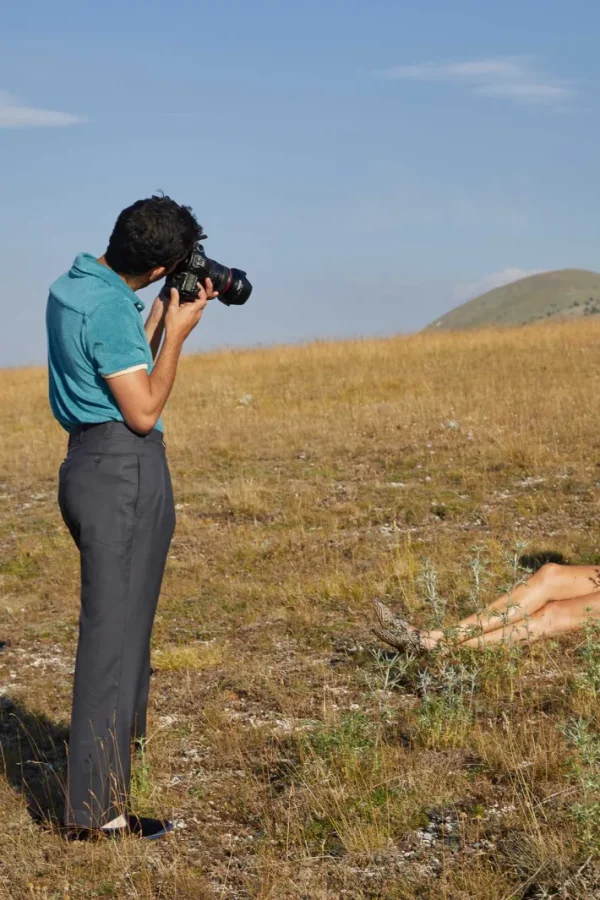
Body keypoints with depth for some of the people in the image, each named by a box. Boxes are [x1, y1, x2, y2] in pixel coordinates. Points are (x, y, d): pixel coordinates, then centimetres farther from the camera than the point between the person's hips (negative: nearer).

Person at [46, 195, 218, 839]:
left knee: (119, 619, 22)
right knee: (114, 631, -6)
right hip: (125, 472, -10)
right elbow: (144, 412, -16)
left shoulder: (69, 288, 12)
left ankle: (117, 743, 39)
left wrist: (158, 319, 15)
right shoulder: (109, 307, -18)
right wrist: (176, 333, -7)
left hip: (88, 466, 10)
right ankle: (95, 809, -2)